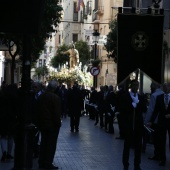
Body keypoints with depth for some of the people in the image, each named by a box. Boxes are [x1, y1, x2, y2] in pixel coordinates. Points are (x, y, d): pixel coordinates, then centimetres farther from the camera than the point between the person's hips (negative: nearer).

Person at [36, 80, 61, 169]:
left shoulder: (41, 97, 4)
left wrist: (39, 123, 16)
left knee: (43, 143, 15)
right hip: (52, 124, -6)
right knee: (51, 144, 0)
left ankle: (41, 163, 19)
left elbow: (37, 111, 10)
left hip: (42, 124, 6)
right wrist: (58, 123, -7)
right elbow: (57, 113, -17)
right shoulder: (55, 98, -17)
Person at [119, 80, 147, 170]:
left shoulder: (141, 97, 11)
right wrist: (132, 105, -15)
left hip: (139, 124, 4)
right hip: (129, 124, -4)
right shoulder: (125, 96, -1)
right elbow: (122, 109, -13)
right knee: (127, 145, 3)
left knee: (138, 145, 6)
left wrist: (138, 103, -14)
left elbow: (144, 109, -1)